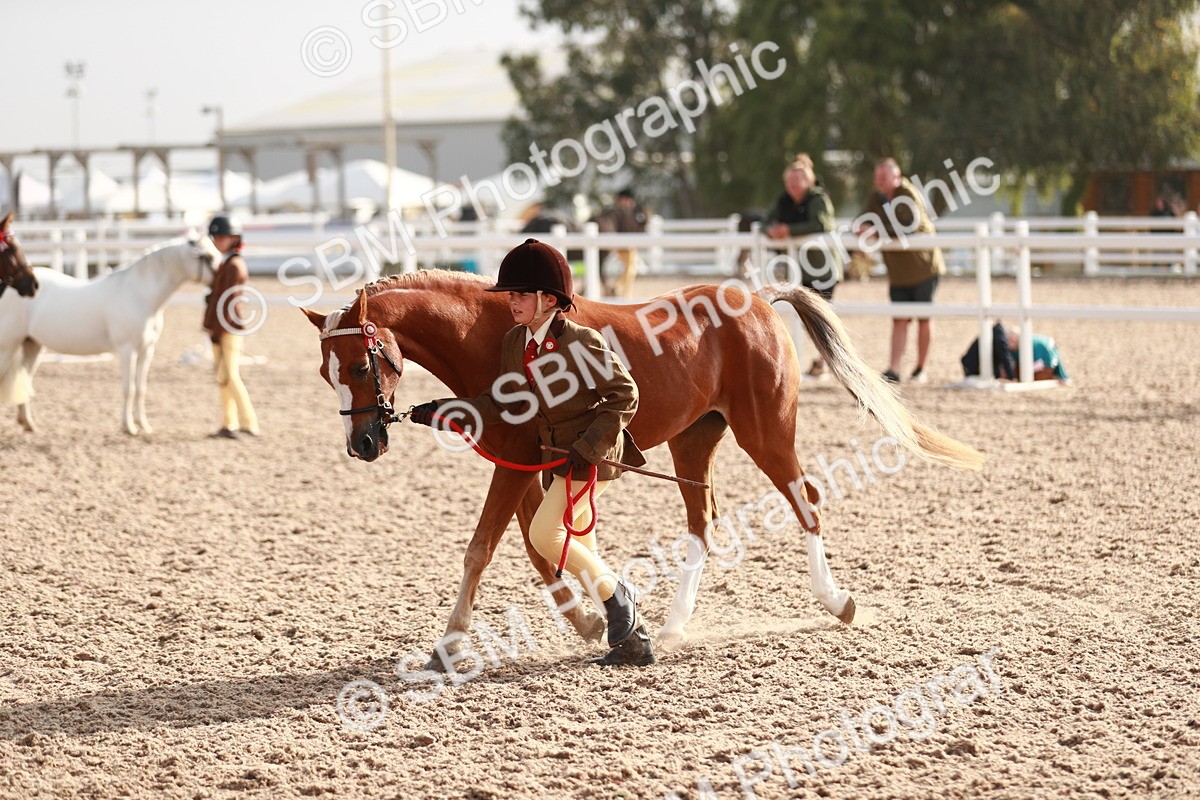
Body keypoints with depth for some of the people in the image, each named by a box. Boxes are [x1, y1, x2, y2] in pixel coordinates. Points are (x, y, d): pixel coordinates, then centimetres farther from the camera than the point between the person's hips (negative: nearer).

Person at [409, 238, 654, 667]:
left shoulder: (582, 342, -18)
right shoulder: (515, 343, 4)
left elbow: (624, 395, -16)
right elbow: (505, 404, 7)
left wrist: (590, 446, -23)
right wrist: (443, 412, -2)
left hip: (592, 455, -9)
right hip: (559, 457, 9)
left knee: (544, 533, -16)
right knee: (580, 553, 11)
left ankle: (617, 597, 3)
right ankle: (634, 641, 20)